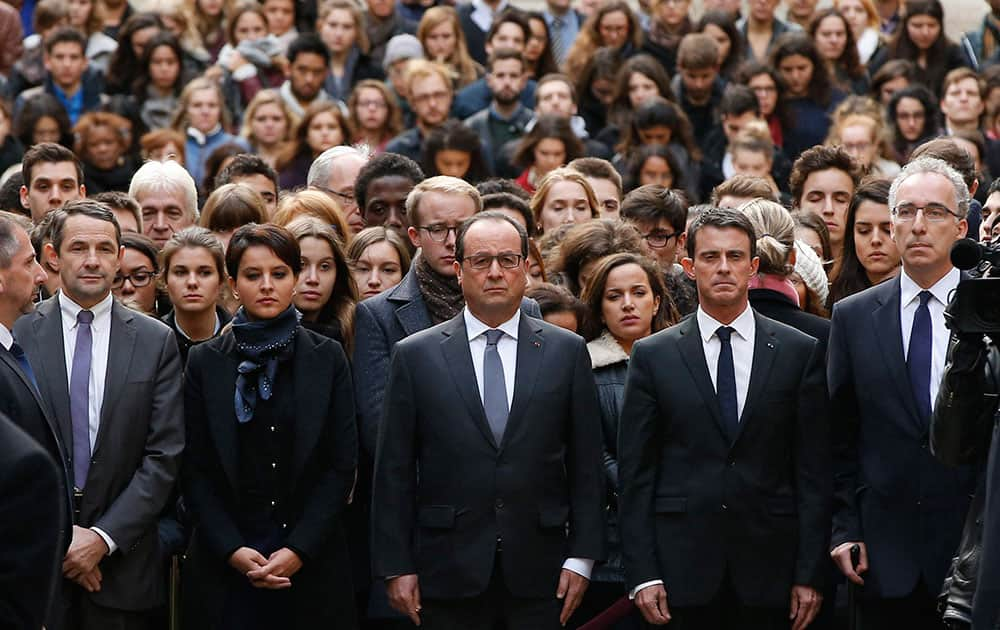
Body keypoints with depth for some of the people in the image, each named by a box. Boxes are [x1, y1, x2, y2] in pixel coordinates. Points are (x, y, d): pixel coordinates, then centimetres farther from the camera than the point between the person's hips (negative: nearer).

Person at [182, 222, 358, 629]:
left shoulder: (328, 358, 5)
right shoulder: (205, 362, 5)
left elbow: (342, 465, 0)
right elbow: (196, 472, 2)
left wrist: (299, 550, -9)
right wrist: (232, 550, -10)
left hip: (311, 562, 0)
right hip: (226, 562, 0)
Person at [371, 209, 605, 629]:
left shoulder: (566, 352, 7)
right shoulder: (416, 355, 4)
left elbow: (585, 464, 7)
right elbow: (394, 471, 3)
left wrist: (581, 558, 0)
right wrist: (396, 567, -2)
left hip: (538, 574, 1)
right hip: (449, 576, -1)